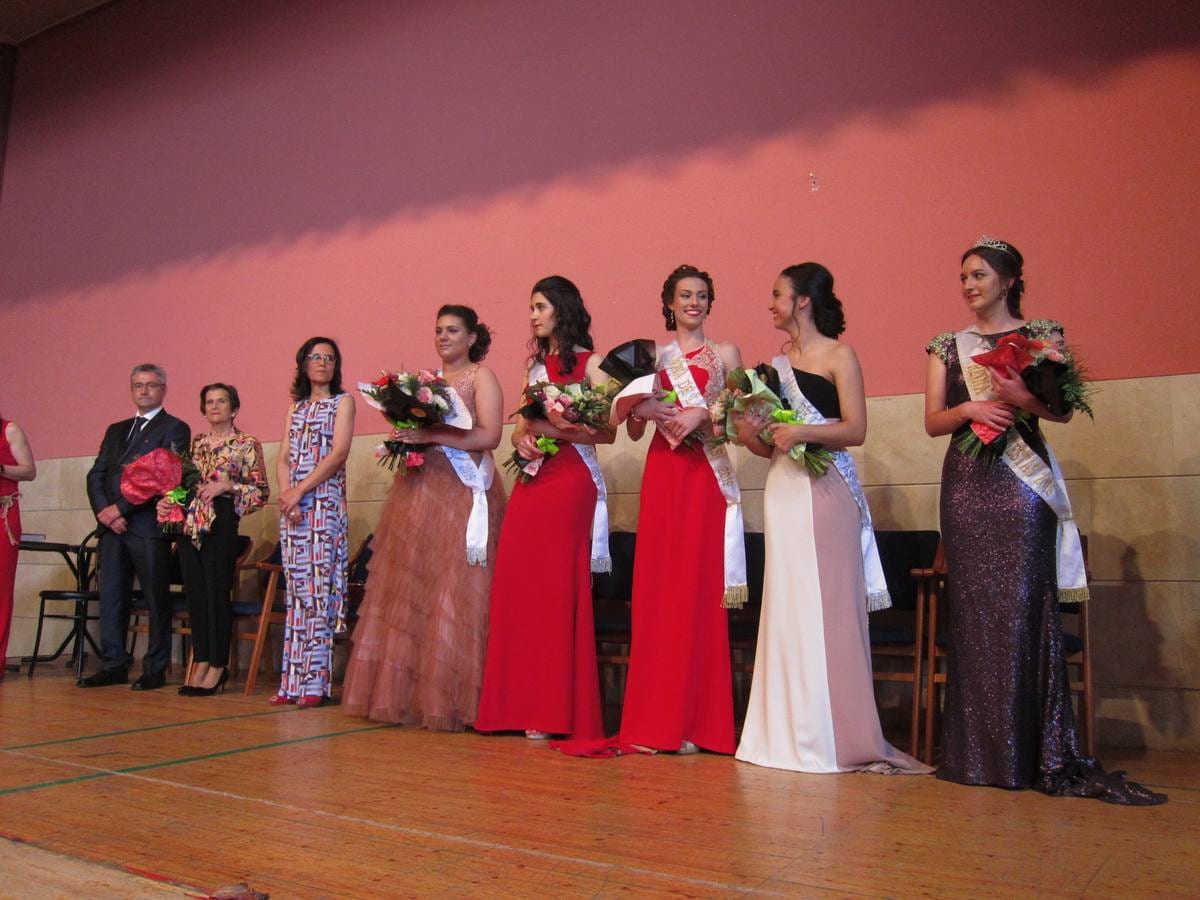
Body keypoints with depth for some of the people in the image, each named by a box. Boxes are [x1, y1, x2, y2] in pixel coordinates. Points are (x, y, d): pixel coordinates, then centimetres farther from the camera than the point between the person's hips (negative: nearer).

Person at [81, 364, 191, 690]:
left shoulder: (174, 429, 1)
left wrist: (120, 508, -14)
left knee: (156, 599, -1)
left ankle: (155, 669, 6)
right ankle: (114, 665, 14)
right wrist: (103, 511, -4)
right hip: (113, 527, 6)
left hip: (149, 525, -6)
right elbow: (96, 475, 14)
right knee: (110, 596, 6)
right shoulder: (116, 430, 21)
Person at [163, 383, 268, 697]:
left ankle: (218, 667, 6)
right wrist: (168, 500, 4)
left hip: (221, 524, -5)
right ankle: (200, 663, 14)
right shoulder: (196, 443, 17)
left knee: (217, 592, -4)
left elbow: (262, 491, -2)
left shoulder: (247, 445, 2)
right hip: (190, 525, 5)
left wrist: (228, 485, -13)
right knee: (194, 594, 5)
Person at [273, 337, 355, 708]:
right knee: (296, 591, 4)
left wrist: (301, 491, -13)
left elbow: (338, 453, -7)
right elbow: (283, 459, 12)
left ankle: (316, 683, -5)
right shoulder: (296, 407, 21)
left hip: (325, 504, -5)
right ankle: (293, 682, 7)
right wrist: (285, 491, -7)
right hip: (291, 506, 5)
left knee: (319, 589, -8)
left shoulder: (343, 402, 5)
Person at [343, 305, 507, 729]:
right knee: (408, 591, 3)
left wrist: (431, 435, -16)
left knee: (453, 595, -8)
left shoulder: (481, 376, 3)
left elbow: (489, 436, -10)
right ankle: (406, 694, 8)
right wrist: (403, 440, 3)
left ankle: (449, 700, -3)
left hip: (461, 493, -6)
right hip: (418, 491, 6)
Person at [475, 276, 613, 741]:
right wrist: (522, 439, -2)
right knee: (520, 588, 0)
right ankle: (523, 706, 8)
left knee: (558, 590, -6)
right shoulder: (535, 364, 20)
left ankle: (557, 711, 2)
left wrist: (558, 431, -17)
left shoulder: (588, 362, 1)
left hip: (571, 480, -6)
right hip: (530, 480, 6)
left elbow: (608, 430, -7)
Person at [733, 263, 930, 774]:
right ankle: (790, 732, 13)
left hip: (827, 489, -6)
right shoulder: (778, 363, 18)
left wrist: (800, 433, -20)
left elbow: (855, 429, -9)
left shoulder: (838, 356, 0)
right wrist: (753, 435, -2)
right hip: (783, 490, 6)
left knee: (827, 605, -6)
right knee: (787, 607, 6)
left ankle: (834, 735, 2)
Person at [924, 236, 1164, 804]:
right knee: (973, 612, 1)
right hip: (967, 483, 2)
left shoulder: (1042, 335, 9)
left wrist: (1023, 398, -19)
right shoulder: (947, 347, 15)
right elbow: (933, 421, 8)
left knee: (1025, 609, -9)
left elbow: (1063, 409, 0)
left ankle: (1040, 755, -3)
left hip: (1023, 484, -2)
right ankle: (980, 752, 9)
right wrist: (970, 408, -11)